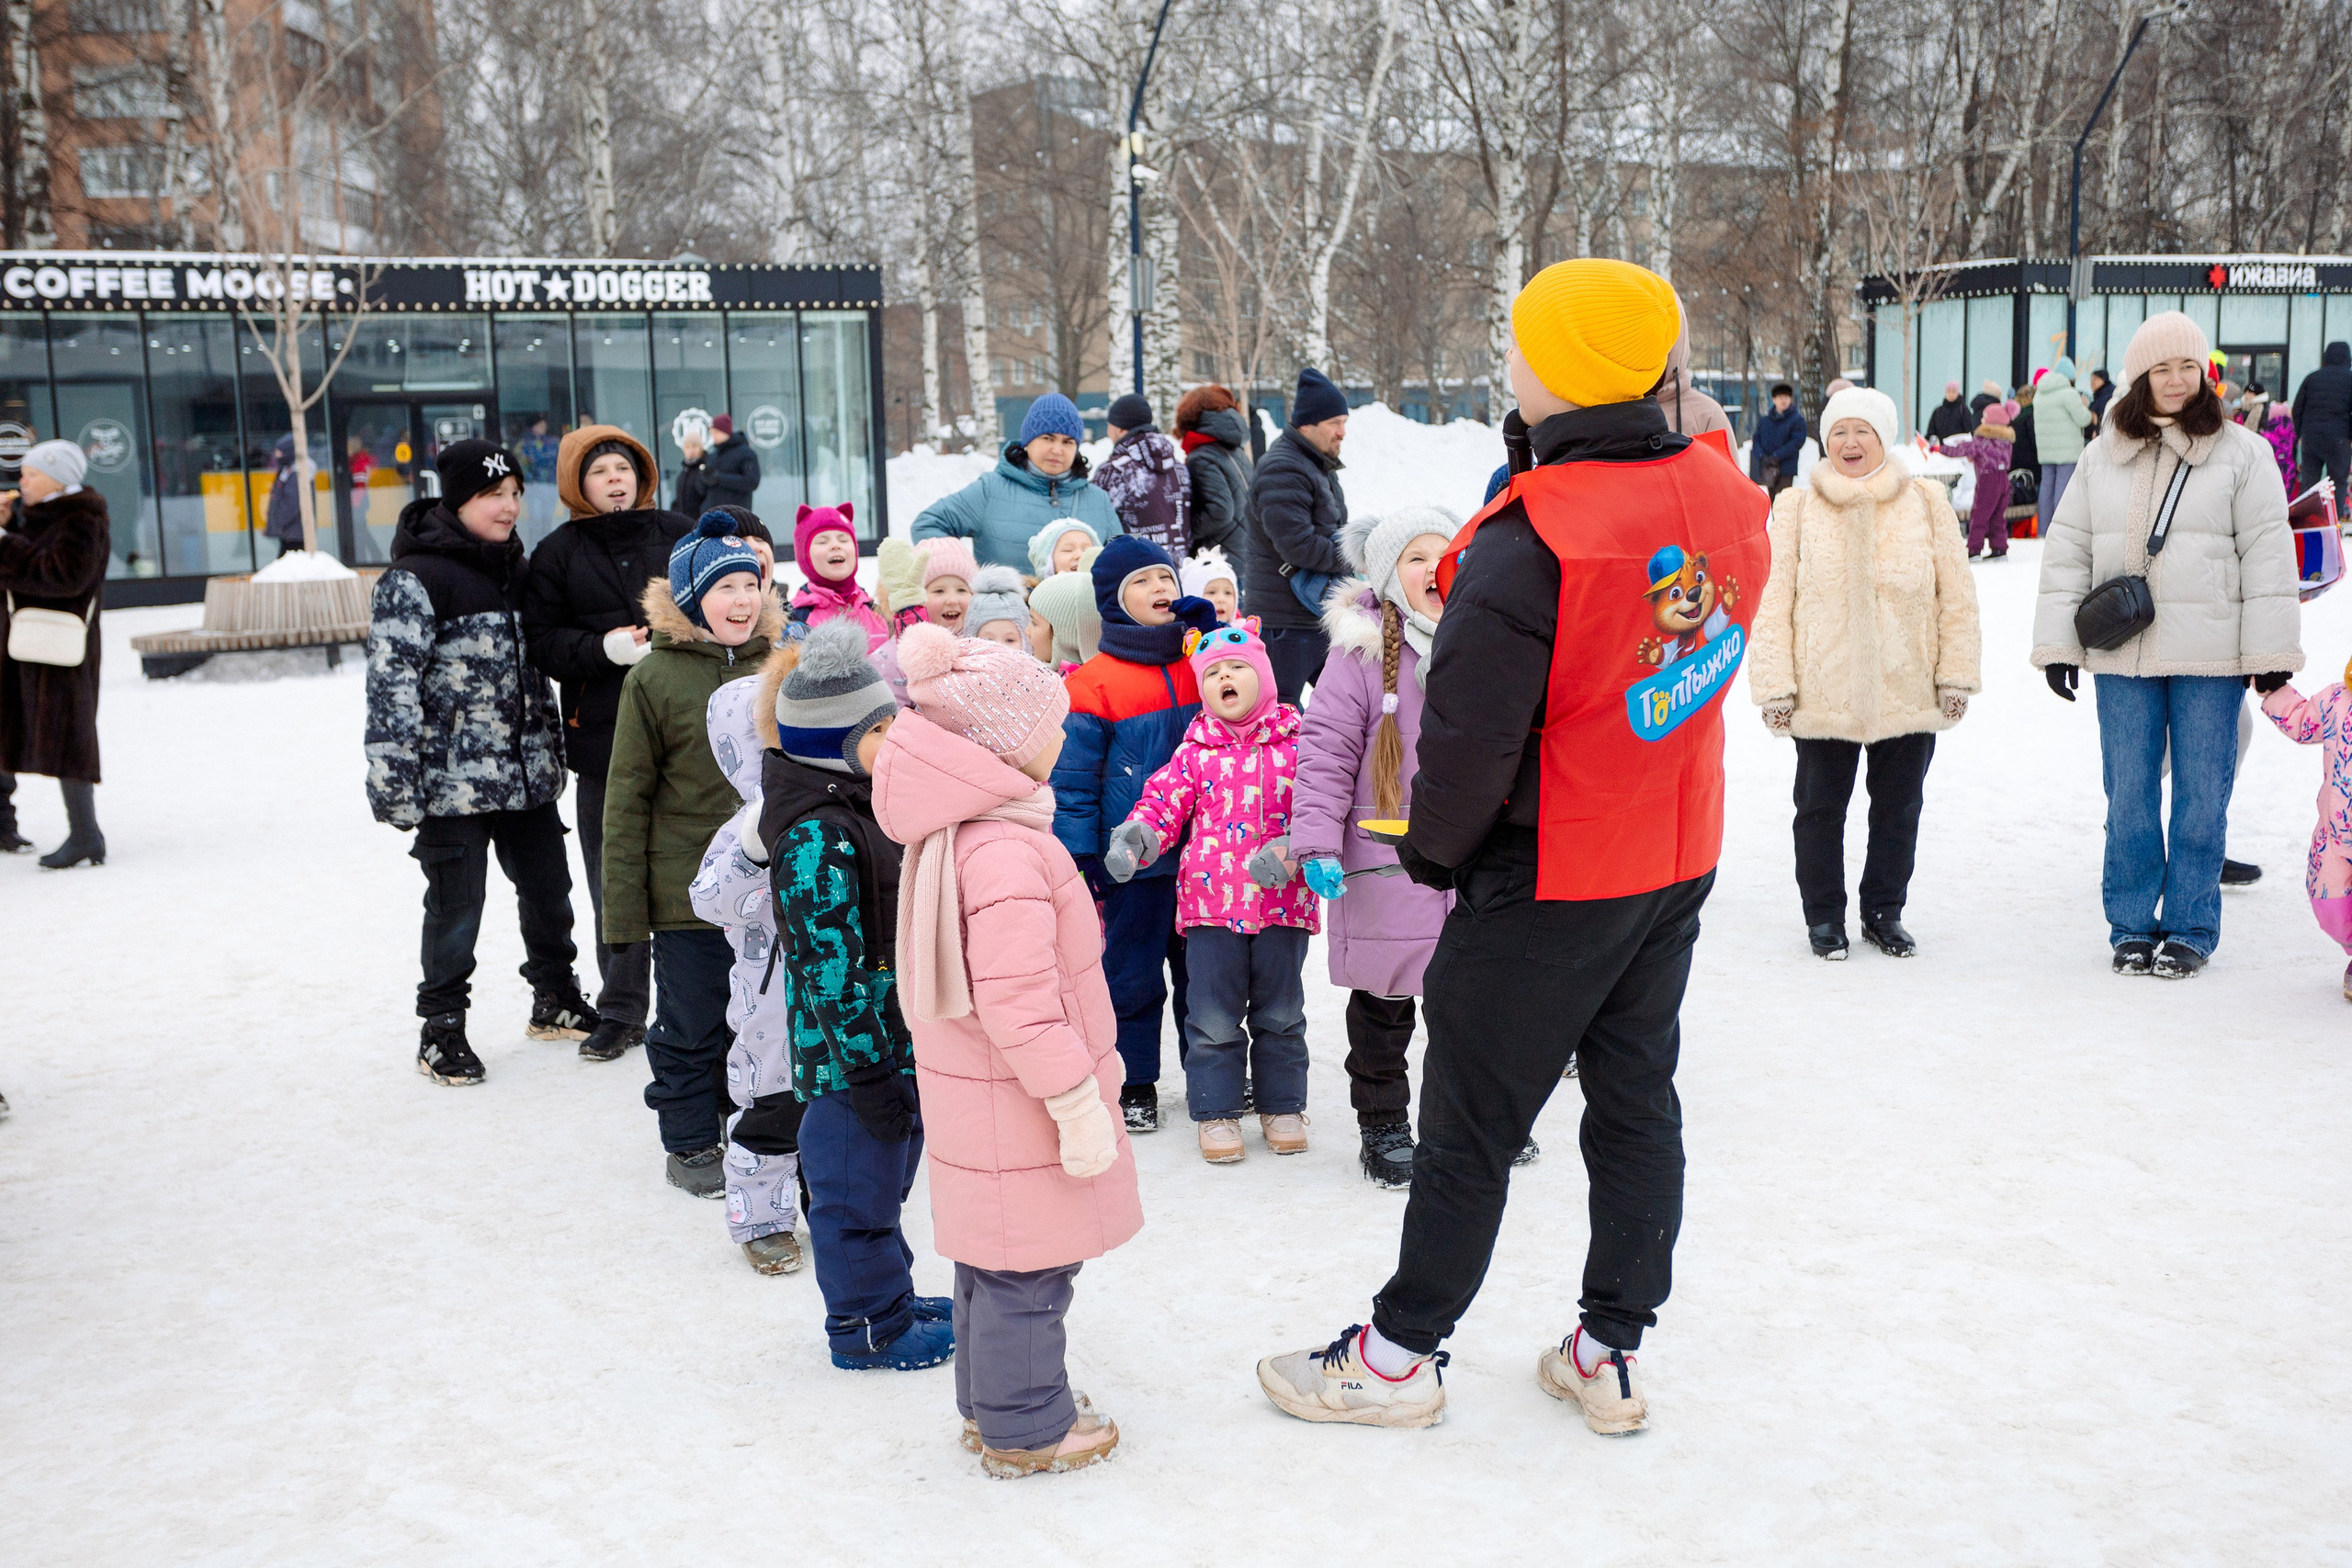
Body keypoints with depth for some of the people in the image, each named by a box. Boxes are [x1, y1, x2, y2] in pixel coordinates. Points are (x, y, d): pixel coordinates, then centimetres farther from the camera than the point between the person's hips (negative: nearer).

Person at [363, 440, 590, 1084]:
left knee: (548, 887, 14)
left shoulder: (514, 569, 12)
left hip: (525, 774, 7)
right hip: (454, 781, -7)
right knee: (456, 904, 1)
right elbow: (391, 687, -15)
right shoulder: (413, 580, -12)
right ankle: (442, 1028, 16)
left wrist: (552, 753, 21)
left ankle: (556, 1000, 34)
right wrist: (395, 786, -19)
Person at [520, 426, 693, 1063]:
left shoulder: (679, 535, 8)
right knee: (614, 878, 4)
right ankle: (622, 1011, 16)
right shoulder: (557, 554, 7)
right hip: (601, 732, 0)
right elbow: (542, 642, 2)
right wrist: (605, 648, -15)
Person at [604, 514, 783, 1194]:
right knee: (691, 1024, 8)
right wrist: (624, 903, -8)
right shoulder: (654, 677, -9)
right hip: (687, 890, -4)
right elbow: (628, 798, -7)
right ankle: (691, 1142, 26)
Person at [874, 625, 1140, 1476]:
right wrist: (1078, 1104, -22)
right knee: (1028, 1270, 5)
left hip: (976, 1091, 10)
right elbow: (1017, 1005, -29)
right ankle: (1027, 1430, 19)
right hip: (1017, 1104, -10)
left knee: (994, 1261, 22)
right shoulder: (1008, 851, -27)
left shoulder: (954, 832, 7)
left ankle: (992, 1404, 36)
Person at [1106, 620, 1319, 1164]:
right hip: (1210, 901, 0)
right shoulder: (1195, 752, 4)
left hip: (1285, 900, 0)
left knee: (1280, 1013, 12)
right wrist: (1132, 837, -19)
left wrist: (1291, 848, -23)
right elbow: (1163, 800, 1)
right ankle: (1215, 1110, 18)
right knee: (1213, 1016, 5)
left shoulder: (1296, 743, 0)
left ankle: (1282, 1105, 28)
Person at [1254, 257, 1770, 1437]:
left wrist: (1433, 851, -6)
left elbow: (1469, 732, -21)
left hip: (1551, 881, -7)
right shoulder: (1726, 499, -3)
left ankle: (1401, 1355, 23)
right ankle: (1610, 1352, 29)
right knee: (1638, 1098, 17)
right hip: (1682, 859, 7)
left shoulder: (1527, 543, -25)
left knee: (1471, 1120, 7)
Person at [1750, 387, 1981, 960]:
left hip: (1908, 692, 1)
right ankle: (1824, 914, 23)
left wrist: (1956, 674, 1)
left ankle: (1885, 912, 28)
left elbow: (1956, 596, 5)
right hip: (1822, 693, -1)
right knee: (1820, 808, 8)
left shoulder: (1927, 503, 4)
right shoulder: (1797, 509, 1)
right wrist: (1775, 684, -6)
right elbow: (1773, 602, -1)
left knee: (1898, 808, 12)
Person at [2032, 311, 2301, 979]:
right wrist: (2057, 642, 4)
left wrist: (2270, 651, -5)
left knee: (2201, 795, 3)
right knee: (2128, 796, 6)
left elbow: (2267, 554, -1)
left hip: (2208, 658, -2)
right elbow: (2068, 550, 10)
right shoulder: (2102, 455, 9)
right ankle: (2132, 927, 18)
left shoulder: (2240, 453, 1)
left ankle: (2190, 930, 14)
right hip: (2121, 655, 2)